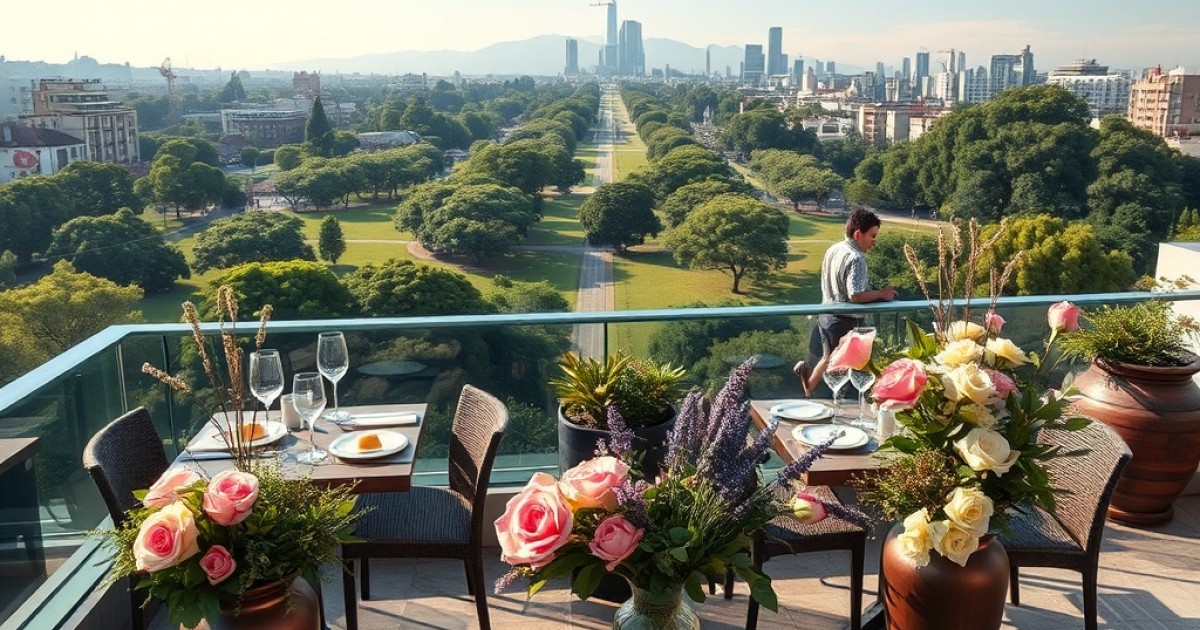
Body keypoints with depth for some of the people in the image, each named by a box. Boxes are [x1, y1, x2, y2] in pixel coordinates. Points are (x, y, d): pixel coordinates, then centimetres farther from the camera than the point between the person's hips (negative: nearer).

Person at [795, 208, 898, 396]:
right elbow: (855, 295, -28)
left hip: (826, 314, 8)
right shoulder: (856, 258, -21)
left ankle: (808, 392, 21)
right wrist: (881, 294, -14)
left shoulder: (833, 249, 7)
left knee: (829, 358, 23)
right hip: (844, 320, -8)